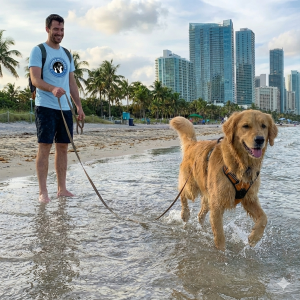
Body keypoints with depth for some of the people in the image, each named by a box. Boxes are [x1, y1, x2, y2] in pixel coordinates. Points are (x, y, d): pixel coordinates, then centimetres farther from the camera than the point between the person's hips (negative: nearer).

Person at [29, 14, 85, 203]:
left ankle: (62, 188, 14)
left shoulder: (67, 54, 18)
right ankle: (43, 192, -1)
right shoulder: (38, 51, -1)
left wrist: (79, 106, 11)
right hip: (46, 107, -6)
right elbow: (35, 79, -13)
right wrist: (53, 89, -32)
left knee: (63, 147, 6)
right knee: (45, 147, -6)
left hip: (65, 108, 6)